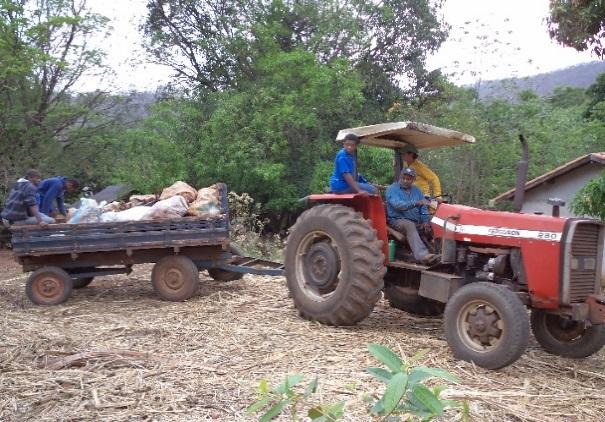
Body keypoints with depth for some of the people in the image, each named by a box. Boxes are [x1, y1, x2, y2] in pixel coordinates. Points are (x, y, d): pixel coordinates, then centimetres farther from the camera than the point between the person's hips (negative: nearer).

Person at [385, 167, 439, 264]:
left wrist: (425, 221, -5)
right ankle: (422, 255, -52)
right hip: (398, 220, -7)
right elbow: (398, 205, -20)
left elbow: (423, 208, 13)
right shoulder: (392, 189, -2)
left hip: (416, 222, 7)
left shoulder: (416, 190, 17)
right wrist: (416, 203, -32)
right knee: (410, 225, -37)